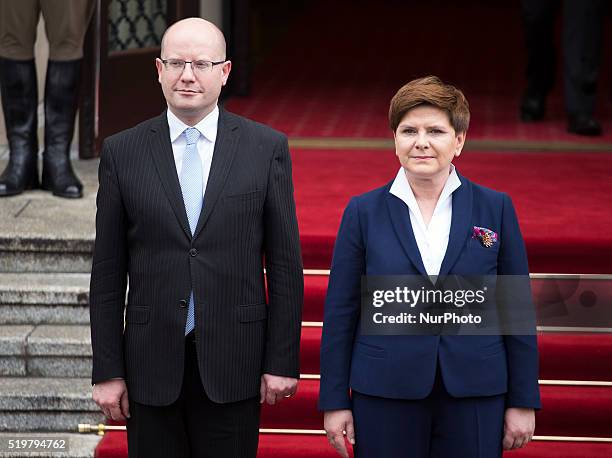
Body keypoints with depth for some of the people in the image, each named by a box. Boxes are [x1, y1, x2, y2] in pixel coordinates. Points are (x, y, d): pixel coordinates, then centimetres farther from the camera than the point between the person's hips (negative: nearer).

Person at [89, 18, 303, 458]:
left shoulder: (267, 148, 1)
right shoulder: (122, 152, 3)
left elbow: (285, 264, 2)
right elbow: (108, 272, 3)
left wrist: (283, 360, -2)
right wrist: (107, 370, 0)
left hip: (234, 363, -1)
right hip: (152, 364, 1)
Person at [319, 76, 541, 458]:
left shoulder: (496, 209, 2)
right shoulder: (364, 212, 2)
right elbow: (341, 312, 3)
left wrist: (523, 401, 2)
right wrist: (335, 402, 1)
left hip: (475, 397, 0)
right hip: (385, 396, 0)